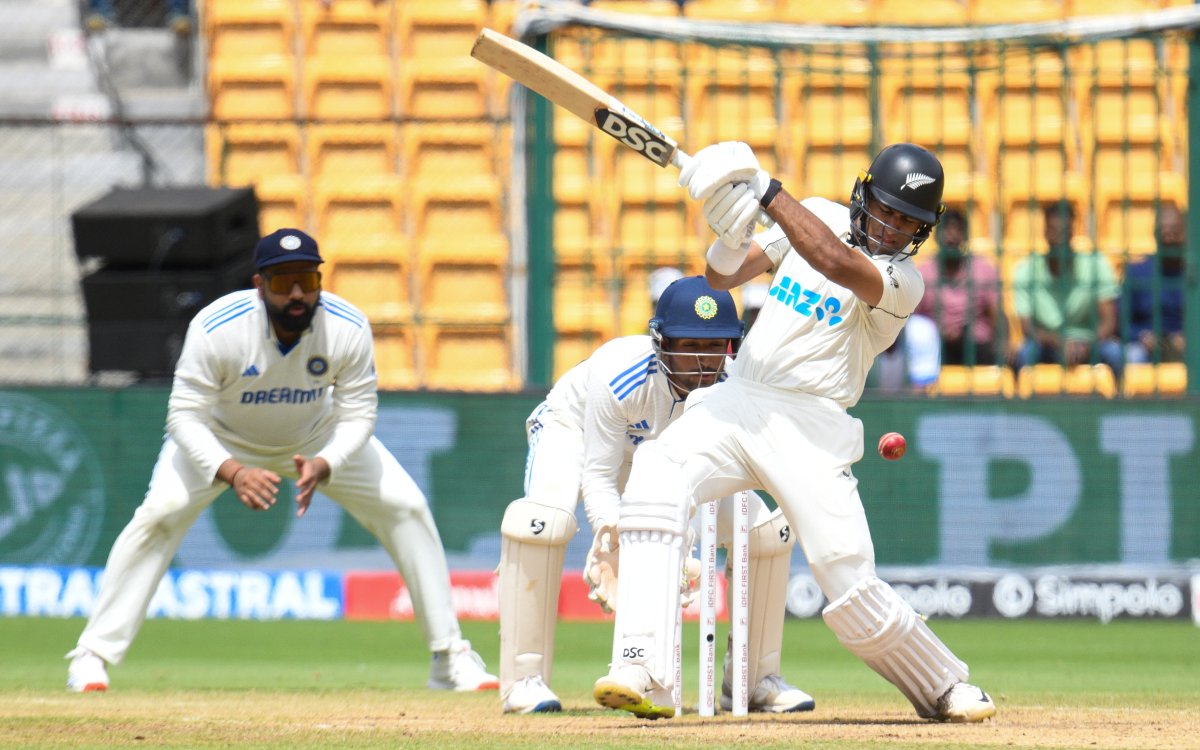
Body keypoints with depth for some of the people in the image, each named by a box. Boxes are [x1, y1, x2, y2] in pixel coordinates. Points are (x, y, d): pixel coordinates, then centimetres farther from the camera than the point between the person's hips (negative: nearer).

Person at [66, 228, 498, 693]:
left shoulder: (348, 329, -28)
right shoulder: (215, 329, -36)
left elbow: (357, 415, -22)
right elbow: (185, 416, -33)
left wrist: (322, 466, -42)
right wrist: (232, 472, -50)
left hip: (317, 439, 2)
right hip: (222, 439, -2)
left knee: (406, 508, -8)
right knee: (159, 515, -24)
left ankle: (450, 657, 3)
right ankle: (92, 656, -15)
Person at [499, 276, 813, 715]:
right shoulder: (620, 374, -40)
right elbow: (598, 476, -34)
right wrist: (611, 540, -52)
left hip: (660, 452, 4)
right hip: (572, 429, -4)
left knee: (769, 530, -9)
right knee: (543, 519, -37)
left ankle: (755, 679, 9)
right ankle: (524, 681, -27)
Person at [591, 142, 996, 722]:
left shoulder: (901, 282, -5)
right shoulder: (818, 217, 13)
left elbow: (837, 263, -26)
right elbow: (722, 278, 9)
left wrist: (764, 190, -28)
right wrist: (730, 235, -15)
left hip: (811, 430, -4)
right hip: (737, 403, 4)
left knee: (852, 589, -13)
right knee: (655, 479, -26)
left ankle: (943, 687, 18)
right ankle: (642, 671, -31)